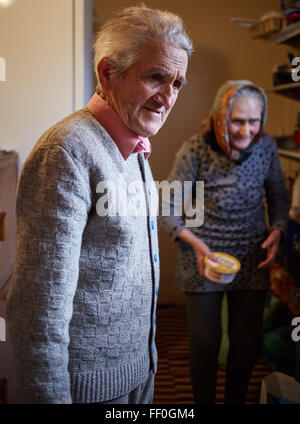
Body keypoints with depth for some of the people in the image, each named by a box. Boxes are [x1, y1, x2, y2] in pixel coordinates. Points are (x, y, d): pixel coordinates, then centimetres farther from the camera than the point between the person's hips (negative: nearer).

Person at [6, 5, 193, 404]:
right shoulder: (67, 153, -23)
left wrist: (147, 348, 19)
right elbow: (42, 304, -25)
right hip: (90, 383, -8)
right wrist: (50, 395, -22)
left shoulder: (135, 151, 7)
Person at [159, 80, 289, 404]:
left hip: (252, 259, 3)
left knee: (248, 342, 13)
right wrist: (194, 241, -22)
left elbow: (278, 197, 9)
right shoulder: (195, 151, -16)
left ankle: (236, 400, 37)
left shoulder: (266, 146, -6)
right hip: (204, 258, -3)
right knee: (205, 343, 7)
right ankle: (203, 401, 32)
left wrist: (277, 230, -8)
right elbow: (167, 207, -9)